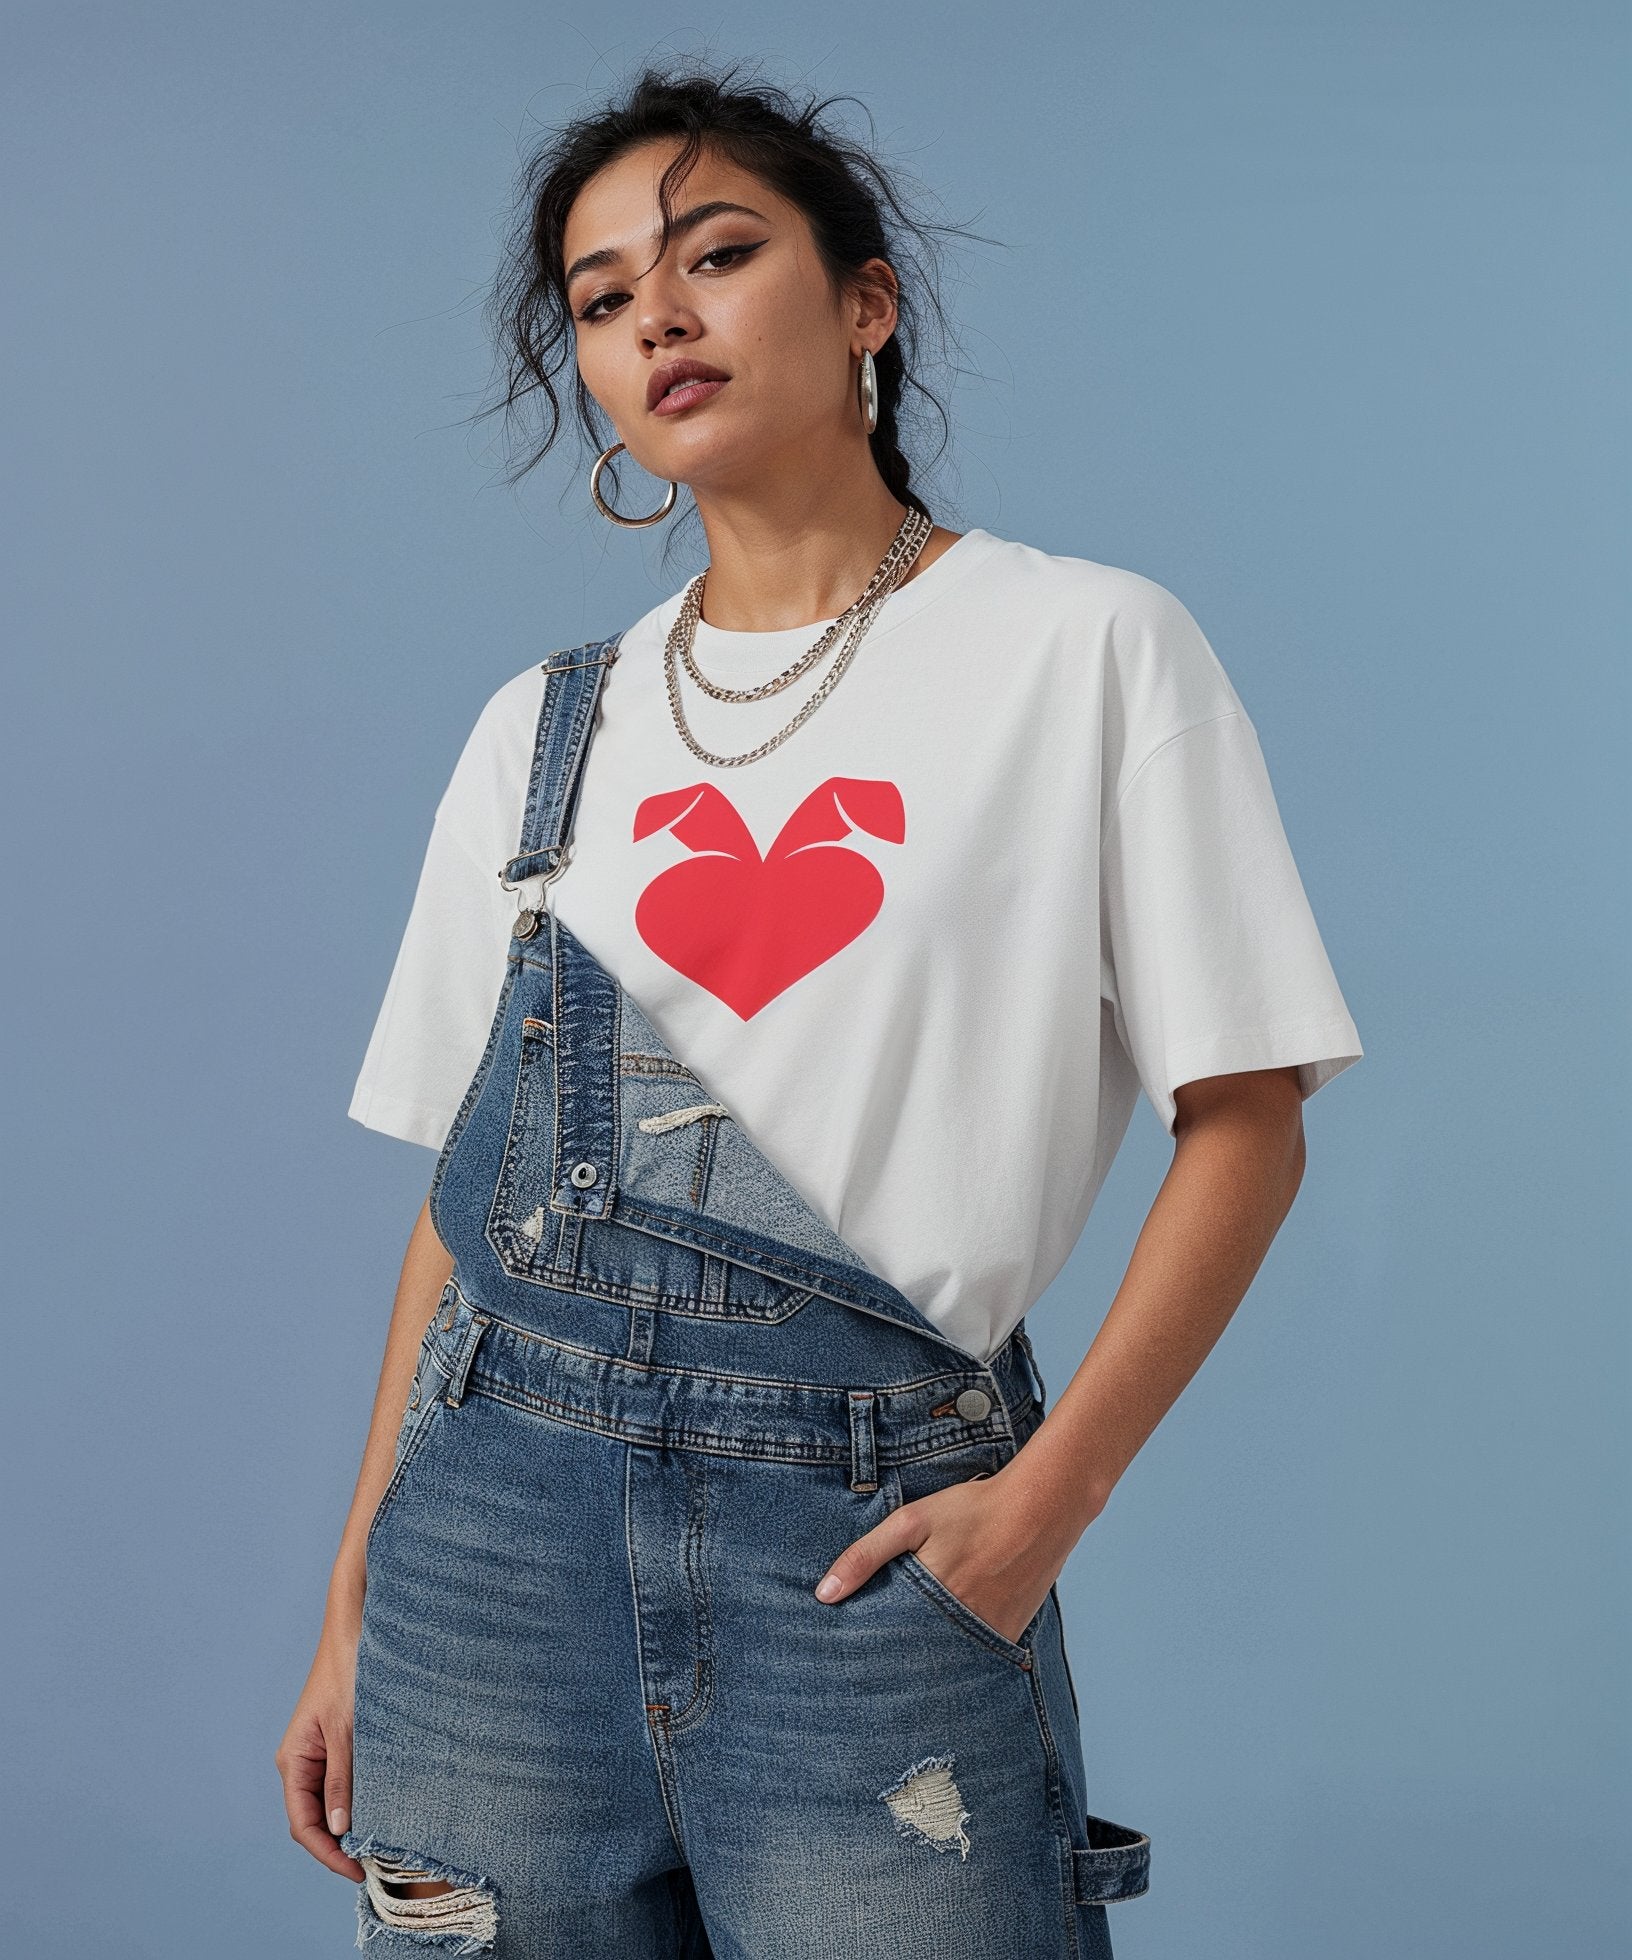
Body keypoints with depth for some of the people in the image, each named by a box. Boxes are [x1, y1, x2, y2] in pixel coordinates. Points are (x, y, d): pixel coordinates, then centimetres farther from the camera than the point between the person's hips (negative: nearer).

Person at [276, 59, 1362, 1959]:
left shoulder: (1086, 647, 0)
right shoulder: (542, 728, 10)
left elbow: (1244, 1125, -2)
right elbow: (464, 1181, 11)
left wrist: (1048, 1496, -11)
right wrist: (356, 1605, 7)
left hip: (871, 1532, -3)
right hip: (501, 1505, 3)